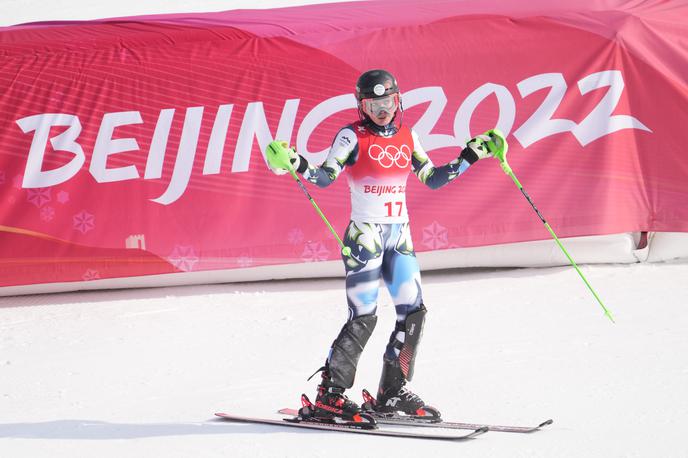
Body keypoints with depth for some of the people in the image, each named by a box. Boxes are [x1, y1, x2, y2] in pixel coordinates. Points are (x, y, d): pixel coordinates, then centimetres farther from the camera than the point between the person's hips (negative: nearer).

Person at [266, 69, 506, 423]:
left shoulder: (407, 137, 11)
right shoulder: (353, 137, -5)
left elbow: (433, 180, 15)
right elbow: (325, 177, -14)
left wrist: (471, 157, 11)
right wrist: (298, 166, -32)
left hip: (399, 236, 6)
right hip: (365, 234, -6)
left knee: (414, 311, 1)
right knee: (363, 317, -11)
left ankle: (393, 392, 12)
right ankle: (329, 395, -3)